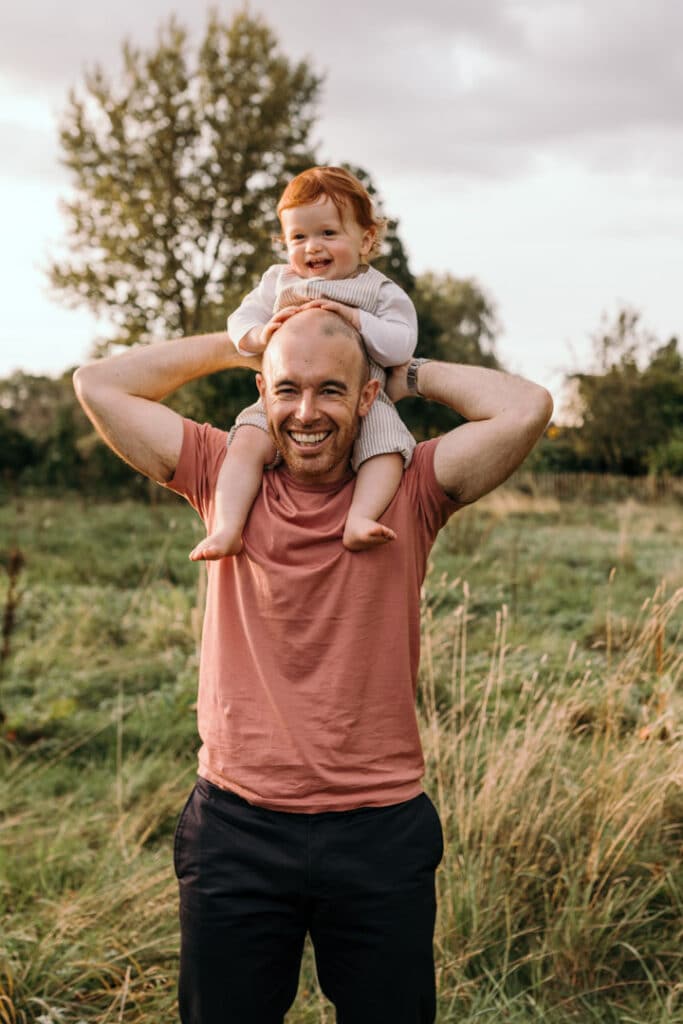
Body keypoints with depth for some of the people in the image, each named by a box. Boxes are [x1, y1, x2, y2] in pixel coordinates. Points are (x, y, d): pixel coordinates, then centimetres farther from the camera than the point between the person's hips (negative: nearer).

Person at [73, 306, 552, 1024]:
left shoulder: (407, 491, -3)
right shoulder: (224, 479, 2)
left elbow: (526, 408, -15)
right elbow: (97, 384, 2)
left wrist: (412, 374, 0)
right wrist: (237, 345, 6)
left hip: (381, 834, -1)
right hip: (236, 830, 1)